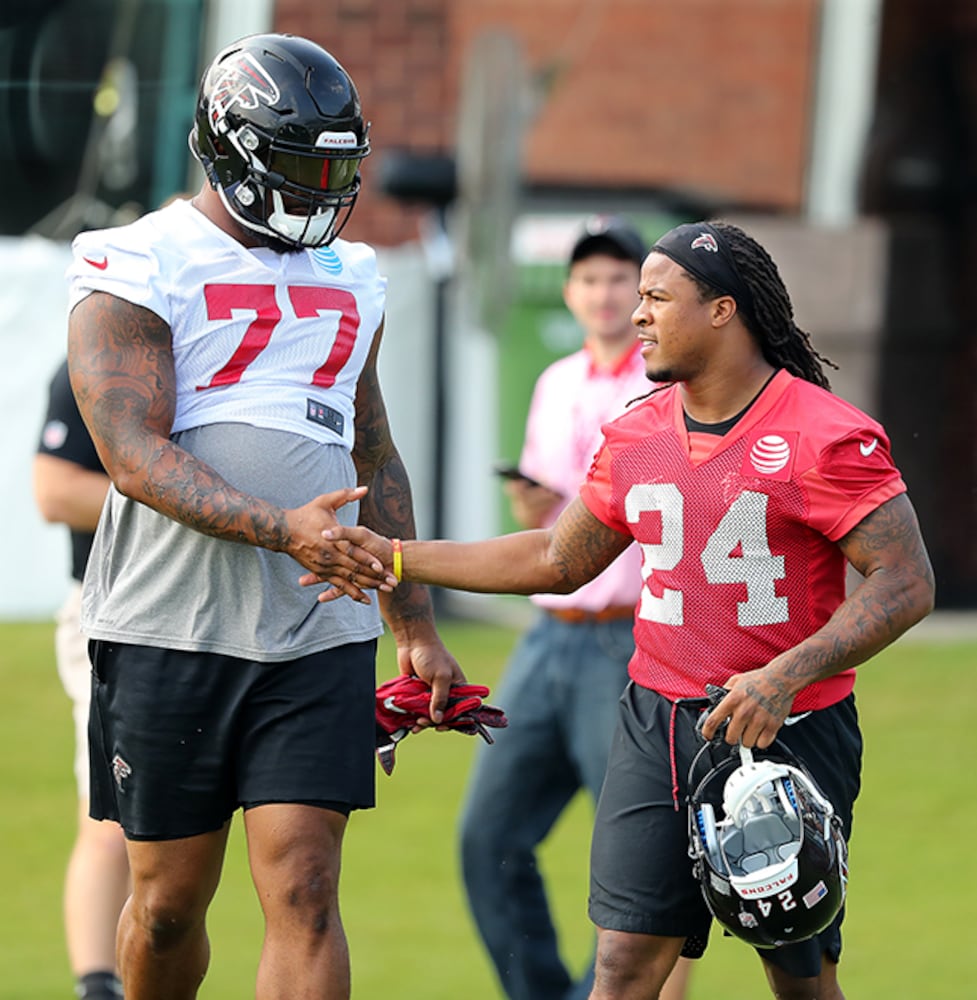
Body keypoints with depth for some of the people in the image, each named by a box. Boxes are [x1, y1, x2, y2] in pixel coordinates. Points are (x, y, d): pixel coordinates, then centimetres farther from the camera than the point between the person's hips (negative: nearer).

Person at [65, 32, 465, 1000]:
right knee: (168, 899, 7)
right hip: (169, 631, -3)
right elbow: (137, 454, -16)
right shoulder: (136, 269, -5)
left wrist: (414, 628, 19)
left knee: (303, 892, -8)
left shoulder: (347, 280, 14)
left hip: (317, 637, 3)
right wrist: (284, 530, -29)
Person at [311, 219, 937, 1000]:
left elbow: (907, 584, -15)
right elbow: (560, 560, 22)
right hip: (658, 723, 5)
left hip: (789, 727, -5)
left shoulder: (825, 436, -12)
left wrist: (787, 676, -26)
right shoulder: (635, 436, 9)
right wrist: (398, 560, 19)